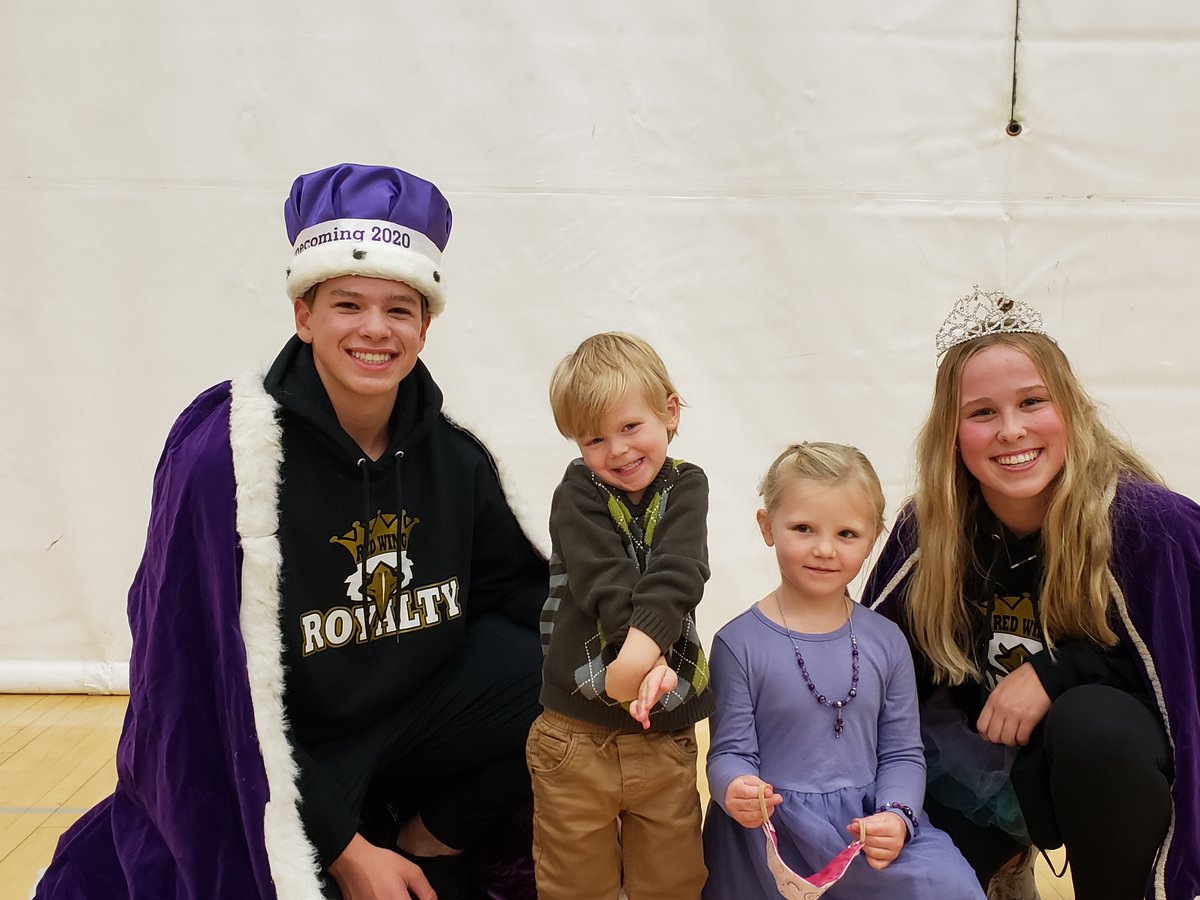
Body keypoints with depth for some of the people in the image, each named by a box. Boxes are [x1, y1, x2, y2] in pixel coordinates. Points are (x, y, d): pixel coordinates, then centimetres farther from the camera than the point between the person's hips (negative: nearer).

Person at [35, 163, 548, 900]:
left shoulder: (454, 459, -3)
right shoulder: (228, 455, -18)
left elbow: (524, 596, 3)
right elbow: (214, 683, -18)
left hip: (406, 730, 5)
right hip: (261, 794, -4)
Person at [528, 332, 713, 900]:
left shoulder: (686, 487, 0)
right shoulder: (578, 491, -2)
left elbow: (674, 579, -17)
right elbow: (606, 586, -16)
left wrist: (638, 657, -31)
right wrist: (651, 660, -28)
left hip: (665, 737, 1)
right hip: (575, 739, -1)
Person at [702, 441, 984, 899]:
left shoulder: (886, 641, 4)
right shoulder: (739, 642, -6)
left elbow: (902, 753, 6)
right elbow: (730, 752, -5)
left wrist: (895, 818, -12)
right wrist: (736, 789, -27)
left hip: (868, 824, 2)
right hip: (771, 834, -1)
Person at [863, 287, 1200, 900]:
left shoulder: (1149, 524, -22)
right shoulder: (926, 530, -10)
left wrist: (1055, 672, -25)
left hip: (1115, 761, -3)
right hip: (980, 761, 4)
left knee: (1094, 718, -35)